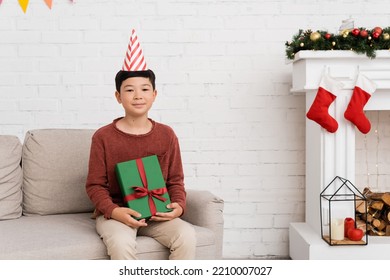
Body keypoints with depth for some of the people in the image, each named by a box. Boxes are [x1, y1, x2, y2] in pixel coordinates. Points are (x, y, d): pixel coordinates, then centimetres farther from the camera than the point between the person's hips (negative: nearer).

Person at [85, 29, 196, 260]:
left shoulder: (166, 135, 4)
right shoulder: (103, 136, -3)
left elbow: (175, 179, 9)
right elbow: (95, 185, -3)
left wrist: (178, 205, -12)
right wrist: (115, 211, -21)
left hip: (157, 214, 3)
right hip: (114, 214, -2)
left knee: (187, 236, -26)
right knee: (122, 242, -35)